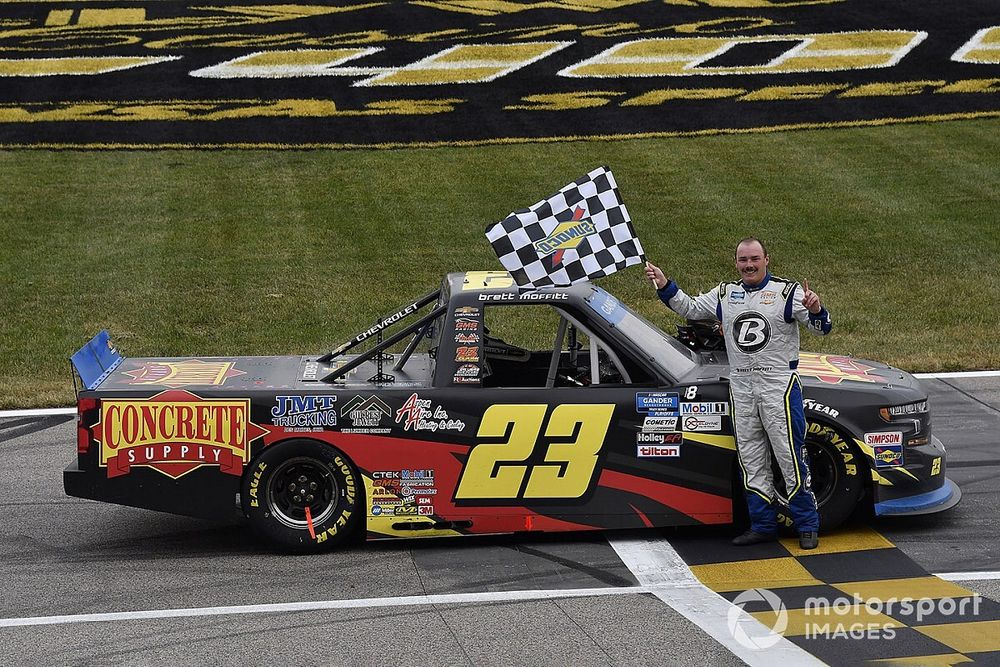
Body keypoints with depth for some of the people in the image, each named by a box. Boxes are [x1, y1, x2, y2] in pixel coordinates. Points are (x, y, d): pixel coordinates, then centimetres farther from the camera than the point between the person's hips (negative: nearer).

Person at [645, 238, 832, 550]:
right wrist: (664, 286, 8)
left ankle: (807, 526, 2)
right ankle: (763, 524, 18)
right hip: (740, 387, 5)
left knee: (790, 455, -6)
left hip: (779, 384, -5)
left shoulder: (787, 292, -4)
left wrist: (815, 310, -30)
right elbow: (689, 308, 22)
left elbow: (821, 327, -7)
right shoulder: (725, 294, 11)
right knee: (751, 459, 9)